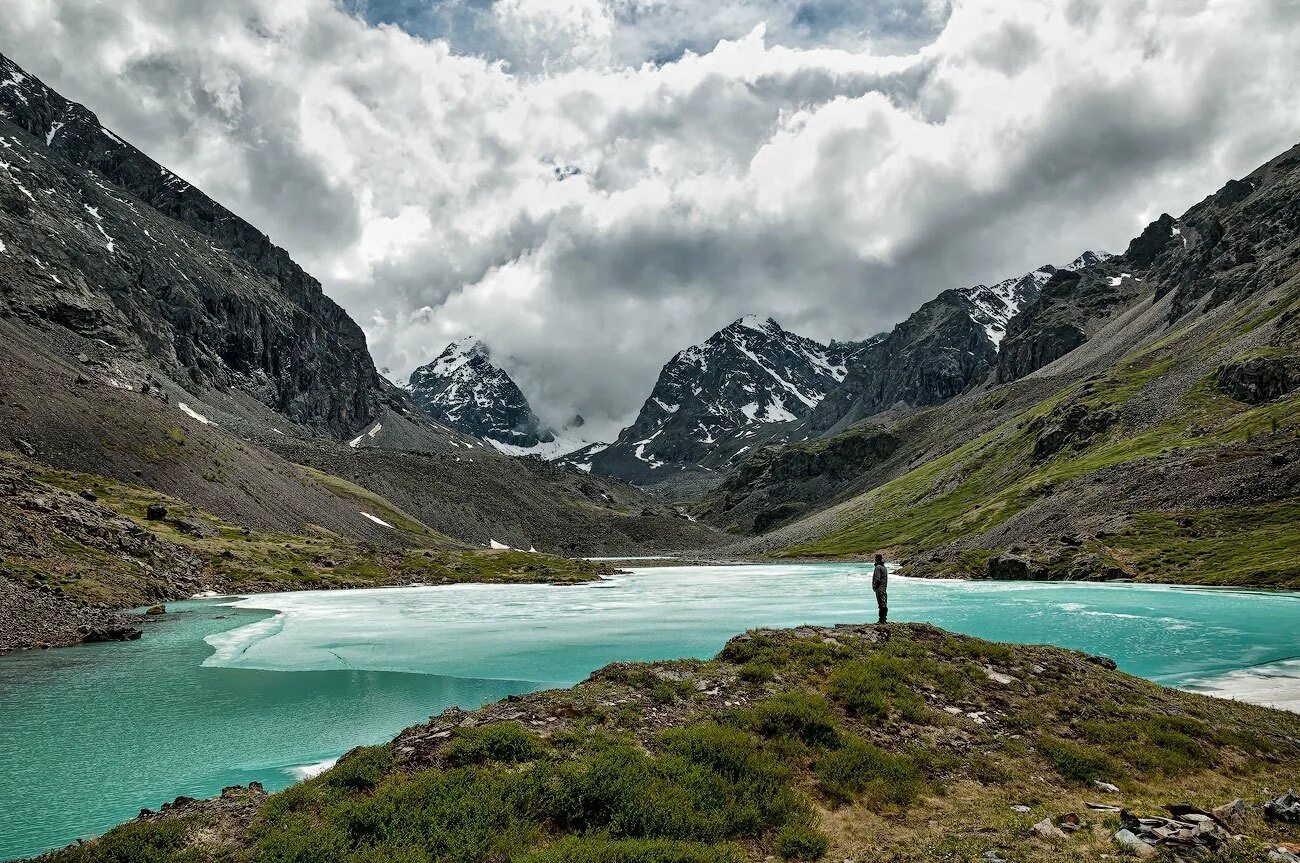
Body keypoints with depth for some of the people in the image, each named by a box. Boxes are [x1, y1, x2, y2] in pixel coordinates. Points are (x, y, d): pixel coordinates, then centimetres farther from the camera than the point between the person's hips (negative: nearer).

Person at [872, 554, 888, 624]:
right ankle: (884, 618, 16)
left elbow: (877, 579, -19)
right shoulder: (884, 568, 15)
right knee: (884, 604, 11)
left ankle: (882, 619, -9)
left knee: (882, 604, -9)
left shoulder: (878, 567, -14)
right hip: (884, 588, 9)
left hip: (879, 589, -9)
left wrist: (874, 586, -9)